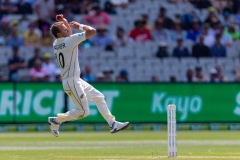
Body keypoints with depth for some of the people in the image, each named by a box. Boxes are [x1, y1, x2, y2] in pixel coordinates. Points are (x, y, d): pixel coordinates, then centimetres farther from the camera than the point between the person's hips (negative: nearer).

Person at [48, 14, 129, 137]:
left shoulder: (56, 43, 7)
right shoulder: (70, 40, -18)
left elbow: (68, 34, 29)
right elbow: (92, 31, -19)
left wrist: (63, 22, 14)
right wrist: (80, 26, -3)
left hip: (76, 80, 10)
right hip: (71, 81, -10)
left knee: (99, 97, 15)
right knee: (83, 112, -5)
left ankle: (112, 124, 15)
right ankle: (56, 120, 4)